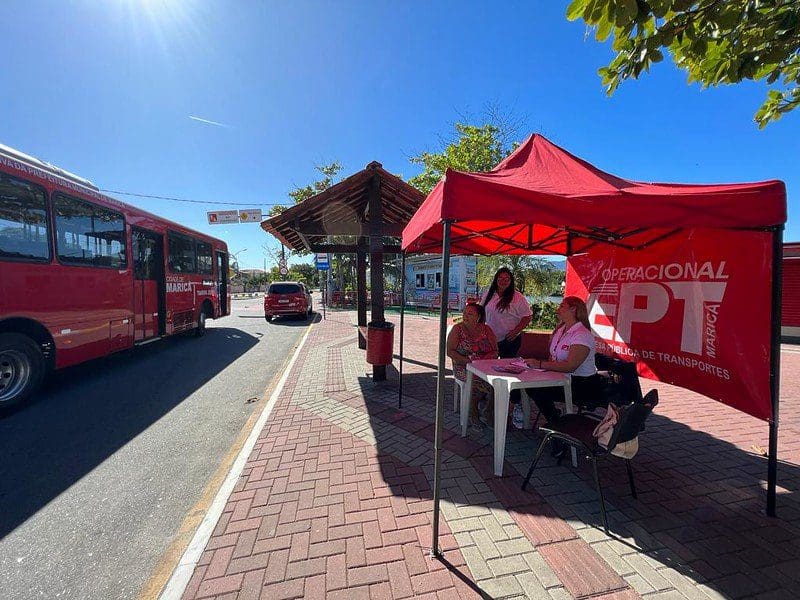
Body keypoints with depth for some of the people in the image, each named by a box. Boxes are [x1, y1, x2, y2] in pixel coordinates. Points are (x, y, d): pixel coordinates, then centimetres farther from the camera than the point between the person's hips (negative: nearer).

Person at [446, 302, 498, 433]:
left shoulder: (486, 329, 8)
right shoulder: (458, 329, 1)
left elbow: (495, 352, 5)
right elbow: (450, 351, -4)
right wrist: (467, 360, -16)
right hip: (463, 368, -2)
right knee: (476, 380, -32)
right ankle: (473, 416, -8)